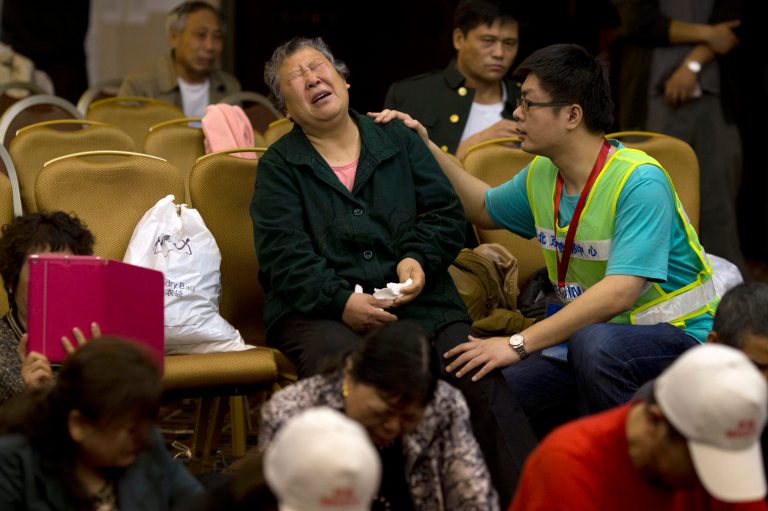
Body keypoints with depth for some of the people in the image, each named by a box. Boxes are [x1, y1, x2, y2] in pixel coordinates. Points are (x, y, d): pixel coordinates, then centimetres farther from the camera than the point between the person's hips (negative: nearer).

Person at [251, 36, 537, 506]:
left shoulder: (398, 139, 21)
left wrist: (419, 259, -6)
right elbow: (284, 256, 0)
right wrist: (341, 300, -16)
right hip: (321, 311, -2)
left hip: (415, 298, 2)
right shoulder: (279, 166, 13)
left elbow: (448, 213, 15)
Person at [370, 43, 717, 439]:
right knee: (487, 387, -16)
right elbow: (485, 209, 29)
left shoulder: (639, 181, -20)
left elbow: (619, 293, -30)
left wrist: (519, 344, -32)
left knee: (595, 343, -39)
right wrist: (426, 150, 16)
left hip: (676, 336, -7)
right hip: (592, 331, 7)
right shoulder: (542, 175, 6)